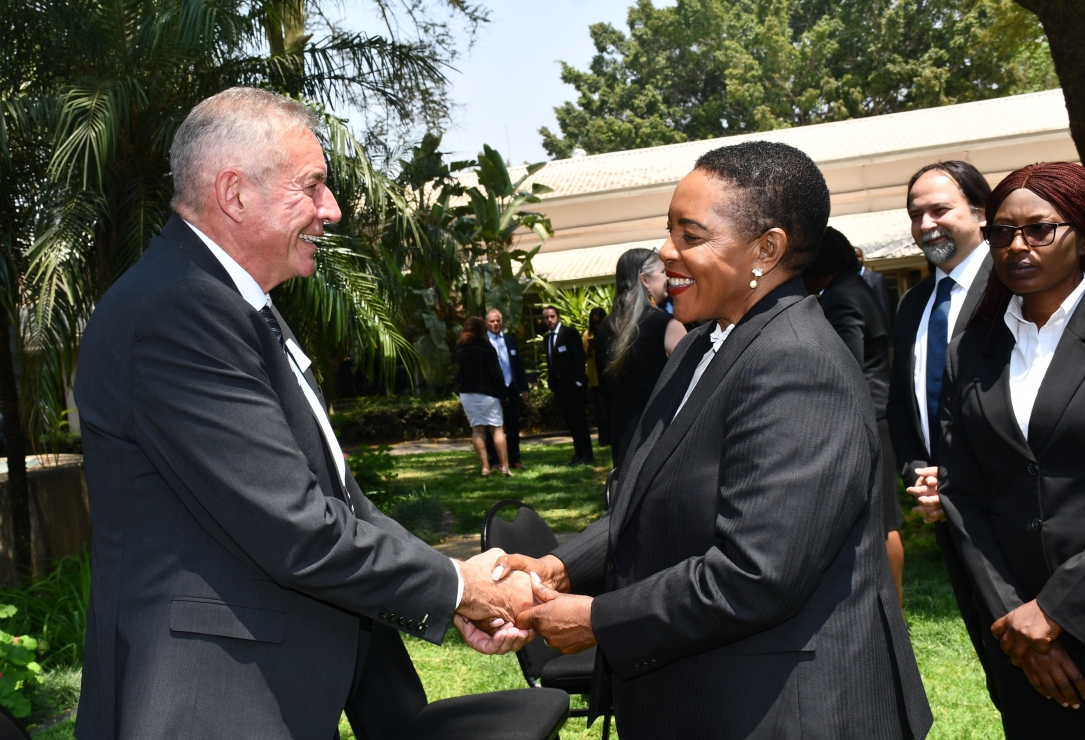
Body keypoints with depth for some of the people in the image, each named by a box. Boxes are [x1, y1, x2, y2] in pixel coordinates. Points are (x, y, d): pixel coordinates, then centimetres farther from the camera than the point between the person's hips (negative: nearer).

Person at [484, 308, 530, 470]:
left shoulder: (510, 340, 12)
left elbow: (519, 365, 12)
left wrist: (524, 388, 7)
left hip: (511, 389, 4)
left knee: (513, 426, 8)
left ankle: (514, 459, 15)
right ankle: (494, 460, 10)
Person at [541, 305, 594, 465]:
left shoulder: (570, 333, -4)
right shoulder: (547, 338, 13)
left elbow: (580, 356, -10)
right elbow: (550, 362, 14)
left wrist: (578, 379, -15)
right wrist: (551, 381, 6)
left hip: (572, 382, -6)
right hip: (558, 384, 6)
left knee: (578, 418, -5)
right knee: (570, 420, 6)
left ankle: (587, 454, -2)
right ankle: (579, 453, 10)